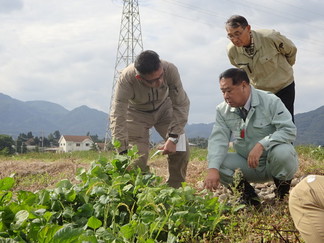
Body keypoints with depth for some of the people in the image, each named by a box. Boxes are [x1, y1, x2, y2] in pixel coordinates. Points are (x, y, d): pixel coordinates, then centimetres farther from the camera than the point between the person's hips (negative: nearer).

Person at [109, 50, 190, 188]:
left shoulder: (170, 70, -35)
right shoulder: (126, 79, -40)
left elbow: (181, 104, -26)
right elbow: (117, 117, -41)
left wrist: (173, 138, -32)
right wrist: (123, 153, -47)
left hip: (164, 108, 2)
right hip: (136, 113, -2)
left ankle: (175, 189, 6)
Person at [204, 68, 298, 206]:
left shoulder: (270, 102, -12)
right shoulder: (222, 110, -2)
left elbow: (289, 130, -21)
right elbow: (218, 140, -13)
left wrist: (262, 145, -34)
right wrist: (213, 169, -30)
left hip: (272, 163, -3)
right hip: (247, 166, 3)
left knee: (282, 152, -36)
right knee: (214, 162, -20)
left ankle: (283, 194, -5)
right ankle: (247, 194, 1)